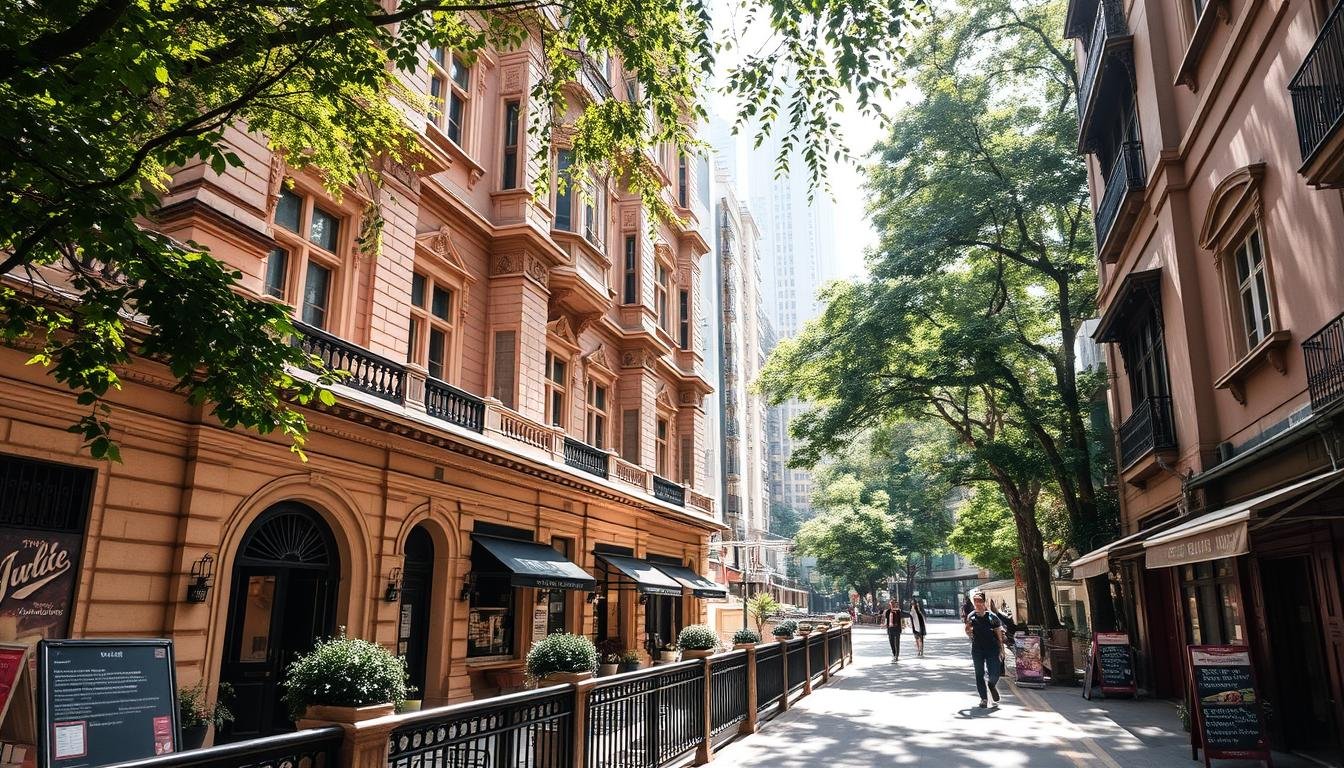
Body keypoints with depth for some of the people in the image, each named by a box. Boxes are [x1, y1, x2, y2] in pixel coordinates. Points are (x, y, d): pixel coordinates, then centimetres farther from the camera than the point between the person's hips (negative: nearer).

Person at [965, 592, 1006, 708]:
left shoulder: (992, 616, -3)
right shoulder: (971, 617, 2)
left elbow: (999, 634, 3)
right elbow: (968, 634, 14)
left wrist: (1001, 649, 0)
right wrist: (968, 629, -9)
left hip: (992, 649, -2)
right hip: (977, 649, 2)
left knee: (995, 674, -3)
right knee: (979, 674, 5)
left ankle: (992, 685, 32)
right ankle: (983, 699, 16)